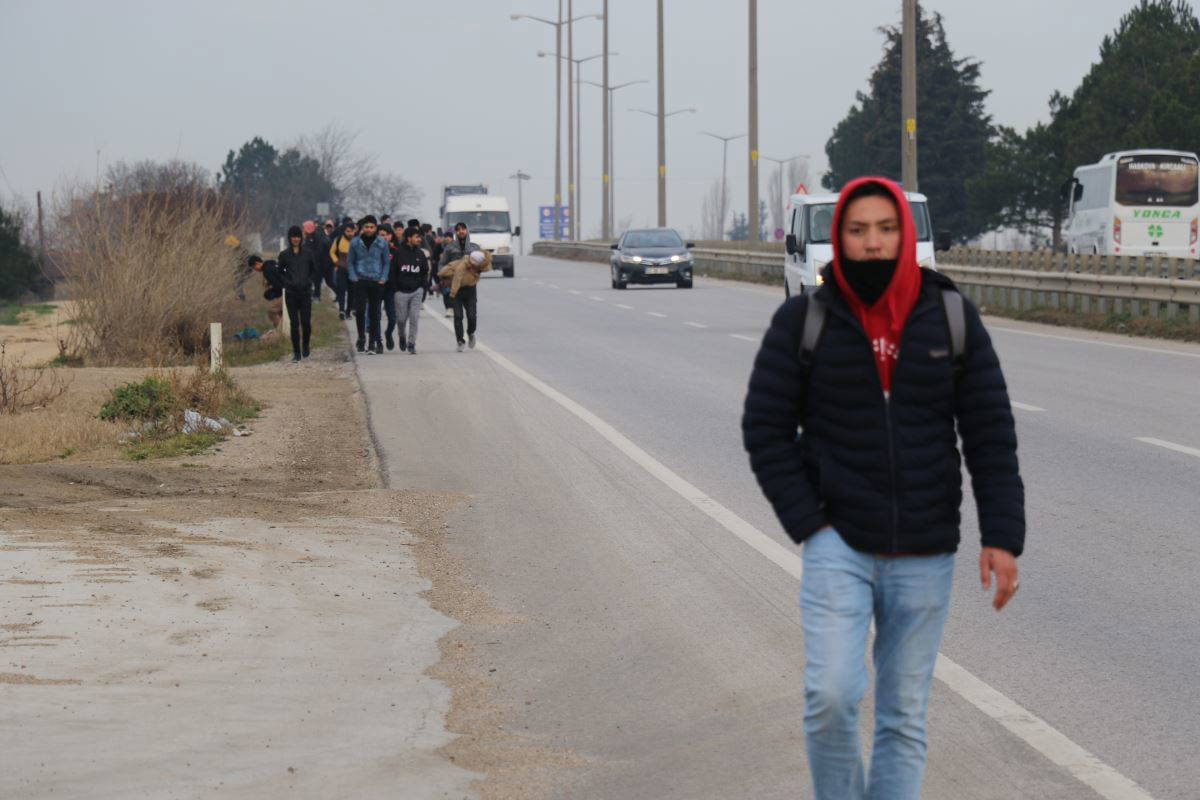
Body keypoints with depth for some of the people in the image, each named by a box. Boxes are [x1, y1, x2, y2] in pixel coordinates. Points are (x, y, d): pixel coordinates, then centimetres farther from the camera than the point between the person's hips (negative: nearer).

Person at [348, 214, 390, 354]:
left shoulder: (382, 243, 2)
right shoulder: (355, 243, 2)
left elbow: (386, 263, 9)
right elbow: (350, 262, 9)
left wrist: (383, 279, -3)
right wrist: (353, 278, -3)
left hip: (376, 282, 0)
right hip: (360, 281, 0)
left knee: (374, 313, 4)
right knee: (360, 310, -12)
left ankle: (372, 342, 10)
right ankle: (361, 337, 5)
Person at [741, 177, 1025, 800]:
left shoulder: (950, 317, 1)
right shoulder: (804, 321, -3)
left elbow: (991, 432, 2)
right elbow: (765, 428, 1)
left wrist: (1002, 535, -5)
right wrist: (806, 522, -8)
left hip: (925, 556, 2)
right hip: (839, 546, -2)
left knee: (904, 719, 6)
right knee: (831, 697, -16)